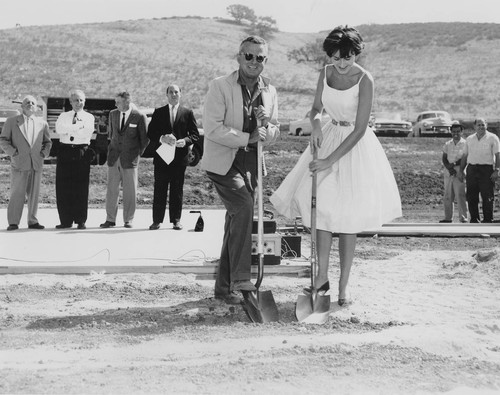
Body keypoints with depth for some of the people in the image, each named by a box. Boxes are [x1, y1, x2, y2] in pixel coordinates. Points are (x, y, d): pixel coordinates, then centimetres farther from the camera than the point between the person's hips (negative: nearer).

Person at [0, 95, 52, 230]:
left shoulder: (42, 124, 13)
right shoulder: (11, 122, 7)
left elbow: (47, 142, 22)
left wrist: (44, 153, 5)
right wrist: (12, 152, -7)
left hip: (36, 164, 3)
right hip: (19, 164, -3)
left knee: (34, 194, 5)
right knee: (17, 194, -5)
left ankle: (32, 221, 13)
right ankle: (13, 222, -1)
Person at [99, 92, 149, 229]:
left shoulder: (139, 117, -7)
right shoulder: (113, 114, 7)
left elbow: (145, 139, 2)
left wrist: (138, 152, 5)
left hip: (130, 159, -4)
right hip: (113, 157, 4)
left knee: (130, 190, 1)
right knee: (111, 189, 3)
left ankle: (128, 220, 9)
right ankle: (110, 219, 7)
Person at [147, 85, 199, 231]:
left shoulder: (187, 113, 9)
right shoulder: (158, 113, 10)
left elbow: (195, 134, 6)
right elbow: (150, 133, 5)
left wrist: (185, 141, -13)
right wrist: (162, 138, -14)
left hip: (180, 157, 0)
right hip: (161, 156, 0)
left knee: (177, 190, 2)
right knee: (159, 190, 0)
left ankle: (176, 220, 8)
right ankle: (157, 220, 4)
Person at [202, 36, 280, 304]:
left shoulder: (270, 92, 7)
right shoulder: (220, 87, -9)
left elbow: (274, 135, 12)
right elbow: (213, 129, -17)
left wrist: (266, 126, -11)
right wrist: (248, 138, -19)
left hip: (250, 164, 6)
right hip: (223, 162, -6)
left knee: (236, 222, 9)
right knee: (244, 206, -25)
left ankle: (224, 287, 18)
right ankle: (239, 277, -23)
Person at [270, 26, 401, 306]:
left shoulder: (364, 80, -19)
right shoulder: (326, 73, 0)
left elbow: (360, 130, -20)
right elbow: (316, 108, 12)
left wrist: (329, 161, -23)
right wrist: (316, 123, -13)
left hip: (355, 145, -5)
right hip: (329, 138, 5)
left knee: (348, 217, -3)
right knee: (322, 208, -3)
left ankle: (343, 286, 4)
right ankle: (322, 277, 4)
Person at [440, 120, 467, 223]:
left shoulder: (465, 144, 0)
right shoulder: (447, 144, 12)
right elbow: (444, 159, 8)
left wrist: (454, 164, -18)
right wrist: (449, 168, -9)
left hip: (459, 172, -5)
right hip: (448, 172, 5)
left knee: (460, 195, -9)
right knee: (448, 196, 6)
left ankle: (463, 218, -7)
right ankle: (448, 217, 13)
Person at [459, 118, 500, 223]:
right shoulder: (469, 139, 14)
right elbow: (464, 156, 18)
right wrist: (461, 171, 13)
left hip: (486, 169, -4)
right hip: (471, 170, 4)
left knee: (487, 197, -5)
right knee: (471, 197, 4)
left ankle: (488, 220, 1)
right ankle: (474, 220, 13)